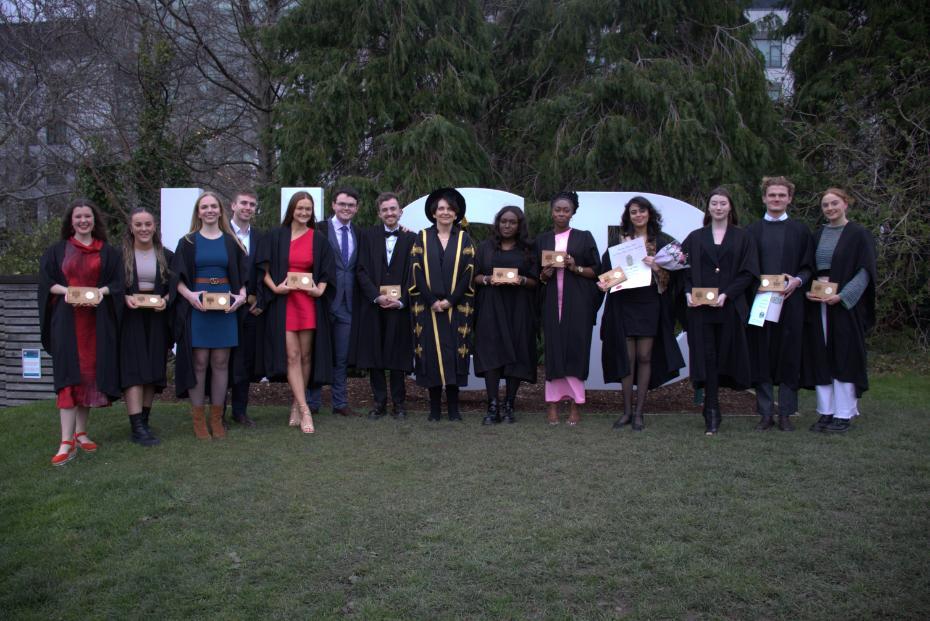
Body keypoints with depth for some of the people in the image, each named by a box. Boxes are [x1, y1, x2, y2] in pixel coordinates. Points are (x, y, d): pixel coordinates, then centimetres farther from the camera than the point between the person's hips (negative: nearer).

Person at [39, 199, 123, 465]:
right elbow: (46, 282, 3)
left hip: (97, 321, 2)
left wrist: (102, 291, -14)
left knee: (90, 374, 4)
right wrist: (65, 291, -16)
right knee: (68, 375, -10)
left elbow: (117, 282, 5)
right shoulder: (57, 251, 9)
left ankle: (81, 432, 17)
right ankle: (67, 442, -13)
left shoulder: (108, 252, 10)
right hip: (67, 319, -2)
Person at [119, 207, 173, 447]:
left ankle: (144, 420, 17)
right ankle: (137, 427, -12)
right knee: (133, 369, -10)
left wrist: (165, 299, -11)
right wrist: (125, 298, -15)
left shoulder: (167, 256, 7)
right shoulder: (119, 255, 1)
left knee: (153, 371, 5)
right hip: (130, 318, -2)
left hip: (157, 319, 3)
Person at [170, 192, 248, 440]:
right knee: (199, 361, -3)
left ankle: (216, 417, 12)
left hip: (226, 306, 1)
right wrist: (189, 294, -15)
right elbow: (177, 276, 2)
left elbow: (242, 275, 10)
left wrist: (241, 296, -7)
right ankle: (198, 418, 8)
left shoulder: (231, 242, 10)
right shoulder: (188, 242, 6)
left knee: (220, 362, 2)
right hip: (196, 306, -1)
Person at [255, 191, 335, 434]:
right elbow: (263, 268, 4)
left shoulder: (318, 239, 6)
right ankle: (304, 410, -8)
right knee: (291, 355, -8)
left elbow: (326, 271, 9)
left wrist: (320, 290, -8)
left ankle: (296, 405, 18)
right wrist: (274, 287, -11)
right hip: (284, 302, -2)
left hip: (309, 302, 2)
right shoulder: (276, 236, 3)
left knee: (306, 355, 4)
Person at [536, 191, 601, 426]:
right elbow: (535, 273, 14)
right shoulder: (542, 240, 13)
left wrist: (576, 268, -12)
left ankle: (575, 404, -1)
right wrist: (544, 275, -7)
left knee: (576, 349, -5)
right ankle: (552, 404, 0)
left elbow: (596, 271, 4)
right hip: (552, 302, 2)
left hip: (577, 303, -1)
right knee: (553, 349, -3)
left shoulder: (584, 237, 7)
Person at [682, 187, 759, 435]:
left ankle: (712, 412, 15)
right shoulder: (695, 238, 11)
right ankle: (711, 414, 0)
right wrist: (688, 293, -11)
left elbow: (748, 273, 0)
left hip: (730, 308, 0)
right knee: (707, 357, -3)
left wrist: (726, 294, -13)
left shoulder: (742, 238, 7)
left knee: (725, 356, 2)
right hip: (700, 307, 0)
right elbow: (684, 269, 6)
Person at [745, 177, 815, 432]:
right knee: (761, 356, 1)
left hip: (789, 303, 0)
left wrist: (797, 280, -13)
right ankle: (766, 413, 9)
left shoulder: (800, 230, 9)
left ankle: (785, 413, 10)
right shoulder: (752, 231, 10)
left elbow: (808, 267, 7)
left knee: (788, 356, 2)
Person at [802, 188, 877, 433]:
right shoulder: (817, 236, 14)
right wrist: (807, 290, -5)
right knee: (820, 356, 4)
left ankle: (844, 415, 4)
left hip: (845, 304, -5)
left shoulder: (859, 234, -2)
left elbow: (865, 271, -9)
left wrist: (842, 296, -20)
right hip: (818, 303, 5)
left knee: (844, 356, -2)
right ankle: (826, 412, 11)